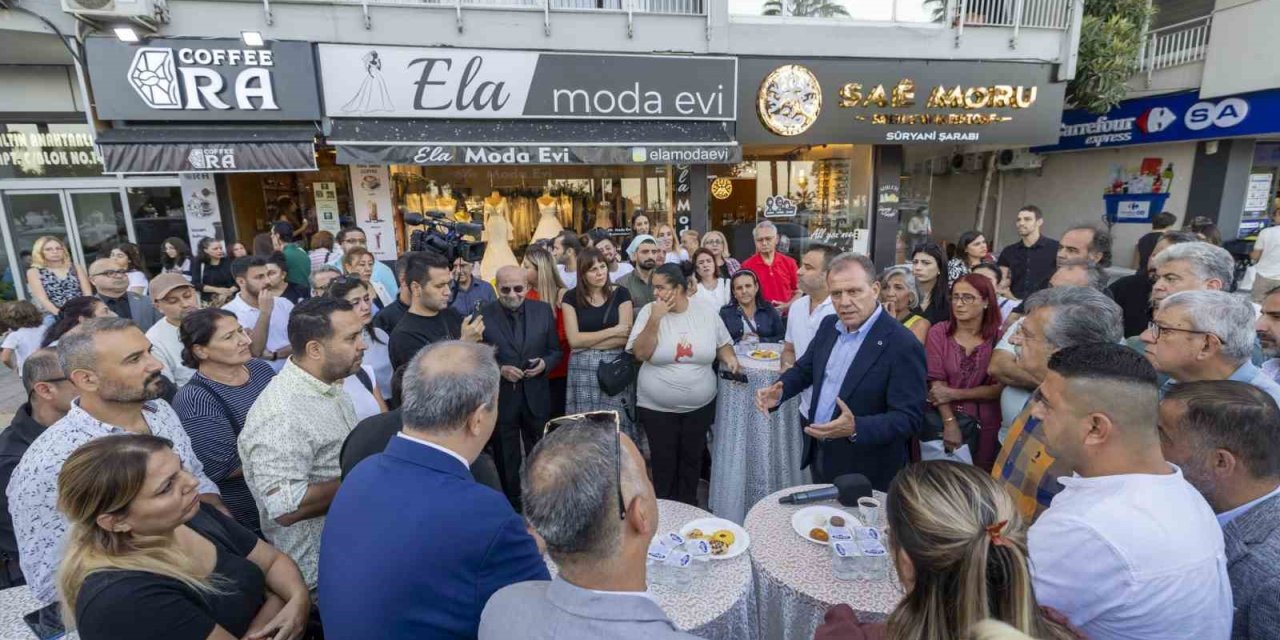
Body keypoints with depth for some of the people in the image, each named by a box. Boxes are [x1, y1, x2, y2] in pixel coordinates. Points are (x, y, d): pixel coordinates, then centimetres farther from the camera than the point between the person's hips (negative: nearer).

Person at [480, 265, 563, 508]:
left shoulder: (543, 310, -1)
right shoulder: (483, 315, -9)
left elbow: (555, 350, 5)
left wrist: (544, 363, -15)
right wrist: (500, 369, -20)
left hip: (536, 397, 2)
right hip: (500, 399, -2)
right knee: (506, 460, 15)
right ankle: (511, 505, 35)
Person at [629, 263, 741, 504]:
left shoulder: (706, 313, -3)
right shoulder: (649, 311, -8)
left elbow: (723, 344, 11)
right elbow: (640, 353, -15)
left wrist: (729, 357, -10)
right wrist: (655, 319, -22)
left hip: (700, 405, 2)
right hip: (657, 407, -1)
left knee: (692, 460, 15)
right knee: (663, 463, 9)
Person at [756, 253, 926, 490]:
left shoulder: (903, 345, -22)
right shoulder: (829, 326, 0)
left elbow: (909, 418, -22)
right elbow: (805, 368, 12)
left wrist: (856, 429, -36)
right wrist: (780, 391, -7)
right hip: (819, 454, 6)